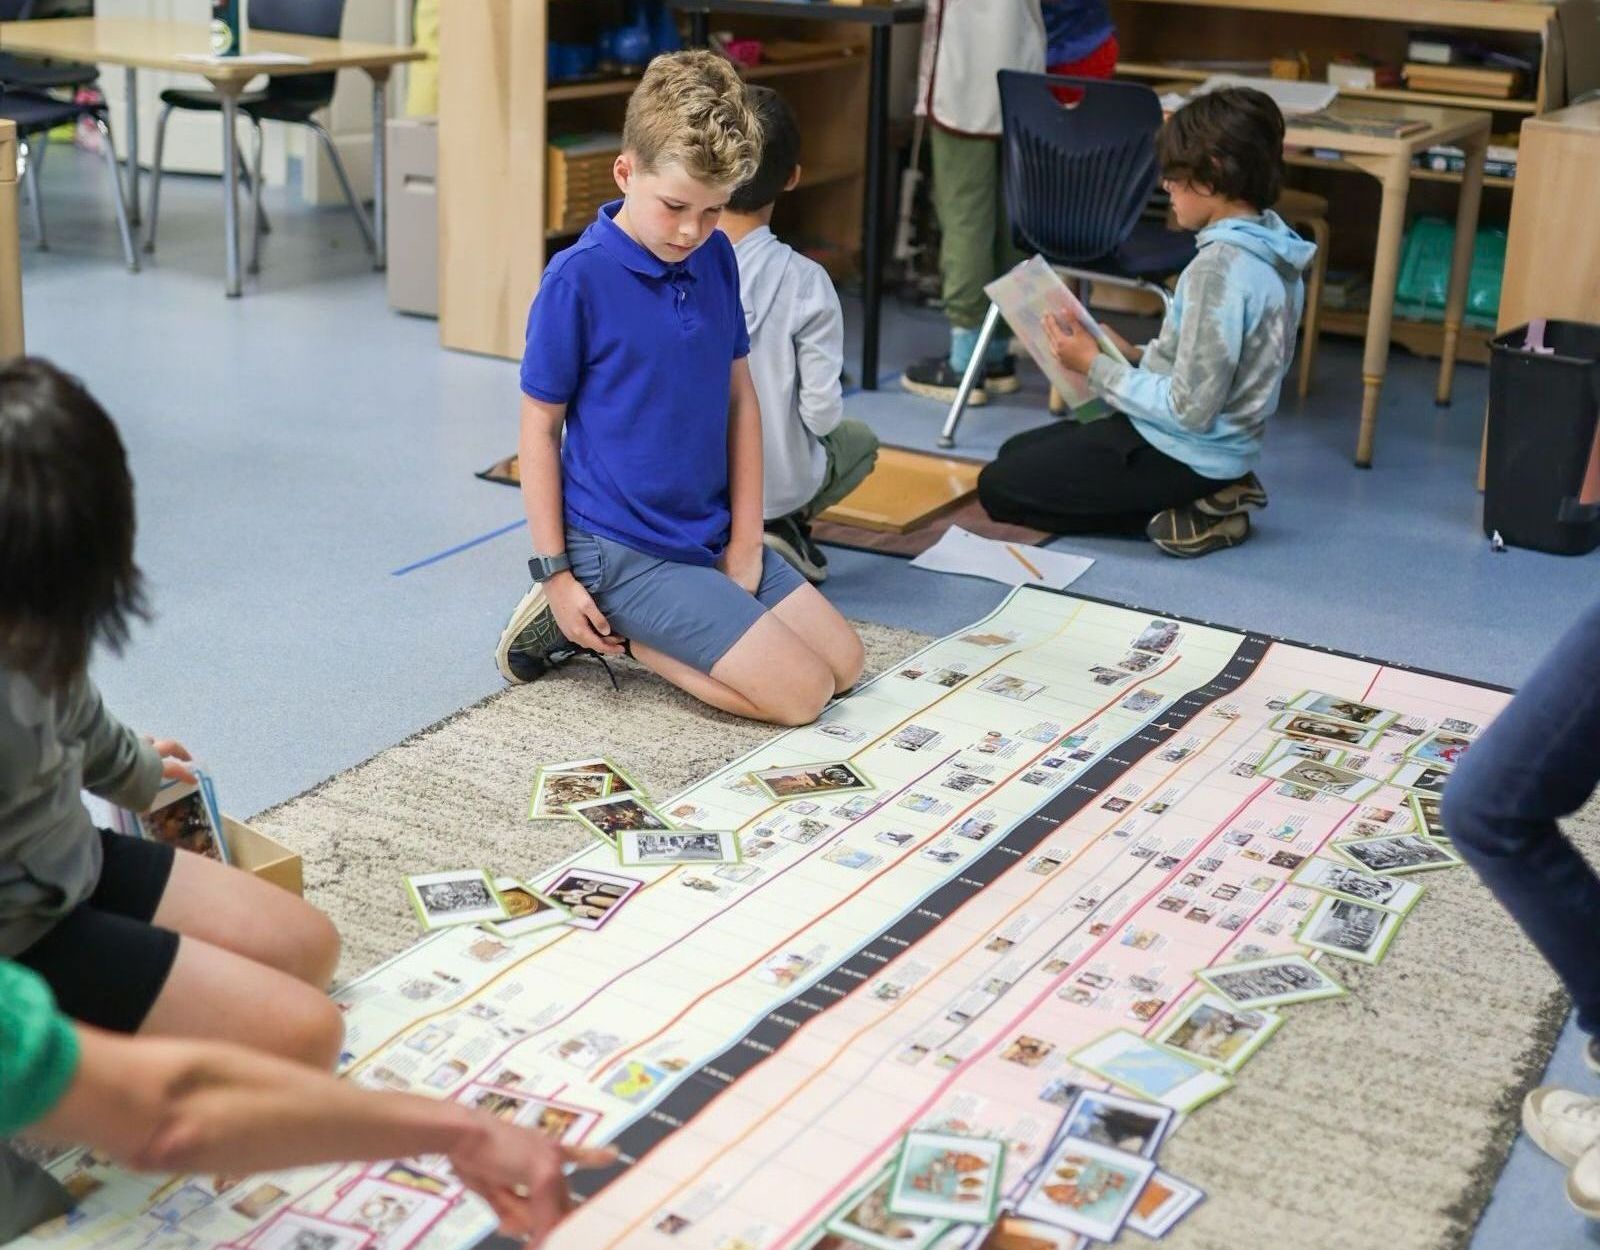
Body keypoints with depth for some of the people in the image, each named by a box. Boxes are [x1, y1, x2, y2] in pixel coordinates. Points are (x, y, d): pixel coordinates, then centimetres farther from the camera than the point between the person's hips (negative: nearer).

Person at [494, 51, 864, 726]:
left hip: (712, 534, 7)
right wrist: (555, 574, -12)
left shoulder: (716, 258, 2)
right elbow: (539, 428, -10)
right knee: (801, 692, -12)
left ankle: (627, 623, 12)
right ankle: (591, 624, 0)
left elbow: (740, 396, 9)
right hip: (622, 547, -7)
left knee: (844, 663, 10)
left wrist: (746, 539, 3)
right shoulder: (578, 278, -16)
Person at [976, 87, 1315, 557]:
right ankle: (1211, 495, 9)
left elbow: (1190, 410, -26)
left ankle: (1187, 515, -5)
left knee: (998, 487, 0)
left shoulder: (1219, 267, -27)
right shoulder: (1270, 250, 2)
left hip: (1183, 455, -9)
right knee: (1017, 452, 22)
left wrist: (1096, 367, -16)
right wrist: (1139, 356, 4)